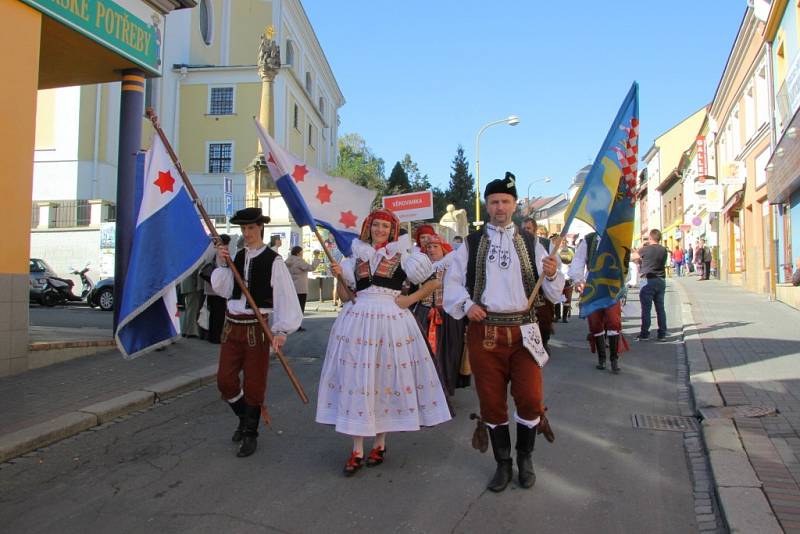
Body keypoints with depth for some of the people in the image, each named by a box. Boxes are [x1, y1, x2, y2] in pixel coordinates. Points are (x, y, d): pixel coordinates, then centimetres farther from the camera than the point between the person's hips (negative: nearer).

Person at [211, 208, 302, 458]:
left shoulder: (273, 260, -10)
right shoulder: (237, 256, 8)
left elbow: (286, 296, -15)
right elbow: (223, 289, 5)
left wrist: (282, 330, -23)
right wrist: (223, 264, -7)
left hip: (257, 328, -5)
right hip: (232, 325, 5)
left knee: (253, 384, 5)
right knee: (225, 380, 7)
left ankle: (250, 434, 24)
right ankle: (245, 418, 35)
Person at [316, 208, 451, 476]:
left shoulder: (403, 253, 6)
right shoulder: (357, 253, 14)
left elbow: (431, 280, -1)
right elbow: (348, 289, 15)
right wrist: (340, 275, 0)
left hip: (391, 320, -2)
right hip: (357, 319, 2)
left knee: (387, 377, 3)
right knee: (357, 379, 0)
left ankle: (380, 444, 19)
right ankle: (357, 450, 8)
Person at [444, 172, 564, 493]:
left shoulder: (530, 244, 9)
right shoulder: (471, 244, 6)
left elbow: (554, 292, 6)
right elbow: (452, 282, 8)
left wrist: (552, 275, -15)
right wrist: (466, 304, -9)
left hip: (523, 330, 0)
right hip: (484, 331, 0)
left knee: (530, 398, -4)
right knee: (491, 402, 8)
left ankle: (525, 457, 24)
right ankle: (503, 463, 28)